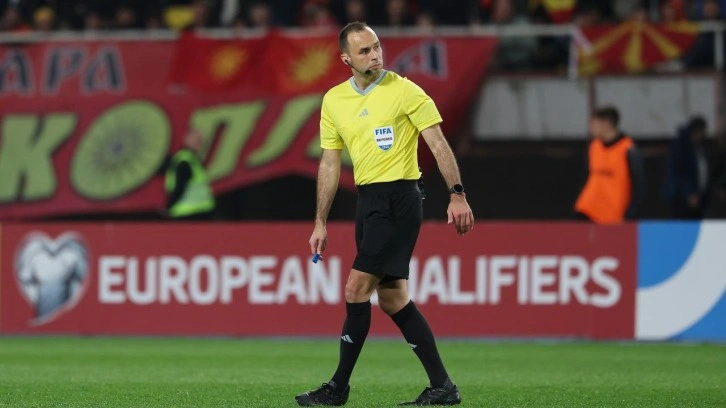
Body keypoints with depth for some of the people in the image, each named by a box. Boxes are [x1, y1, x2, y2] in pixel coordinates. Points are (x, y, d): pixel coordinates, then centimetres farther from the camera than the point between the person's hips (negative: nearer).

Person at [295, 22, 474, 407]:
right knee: (392, 298, 6)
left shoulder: (404, 90, -8)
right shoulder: (334, 100, 9)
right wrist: (320, 223, 12)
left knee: (356, 288, -11)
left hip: (399, 199, -7)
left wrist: (457, 195, -17)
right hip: (367, 201, 7)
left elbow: (438, 143, -9)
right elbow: (330, 164, 14)